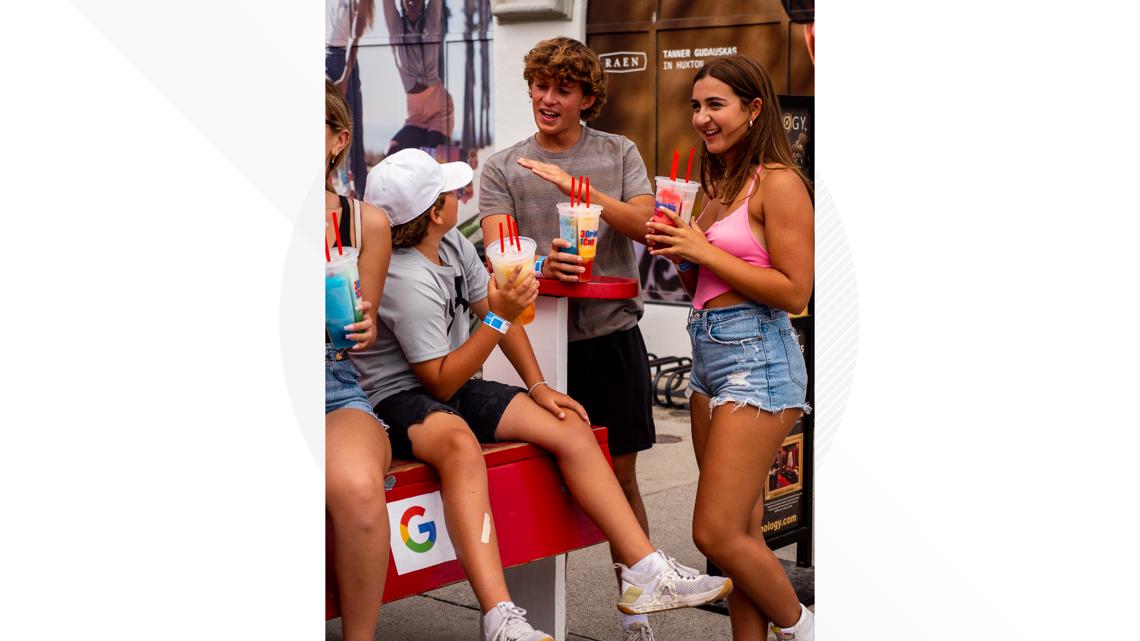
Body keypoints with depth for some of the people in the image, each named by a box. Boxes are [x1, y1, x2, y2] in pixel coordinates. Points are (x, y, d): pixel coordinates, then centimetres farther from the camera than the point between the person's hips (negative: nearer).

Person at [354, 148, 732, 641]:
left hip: (450, 386, 9)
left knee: (569, 426, -5)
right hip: (400, 399, -9)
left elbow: (498, 312, 13)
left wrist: (538, 386, 6)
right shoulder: (408, 282, -22)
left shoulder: (452, 244, 5)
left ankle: (647, 574, -5)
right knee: (460, 441, -42)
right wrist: (500, 318, -25)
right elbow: (441, 382, -22)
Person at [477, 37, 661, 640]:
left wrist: (574, 186, -18)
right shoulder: (502, 167, 6)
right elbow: (498, 248, -7)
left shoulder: (619, 153, 8)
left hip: (612, 335, 1)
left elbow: (643, 224, -7)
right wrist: (542, 263, -29)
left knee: (620, 476, 9)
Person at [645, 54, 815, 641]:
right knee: (742, 531, 12)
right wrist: (676, 249, 3)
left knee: (717, 533, -8)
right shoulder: (719, 184, 16)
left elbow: (795, 292, -16)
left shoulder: (778, 183, -10)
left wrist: (702, 249, -14)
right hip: (709, 352, 9)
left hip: (755, 356, -9)